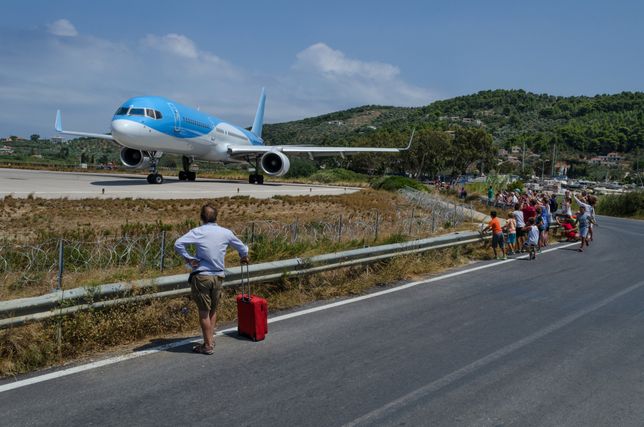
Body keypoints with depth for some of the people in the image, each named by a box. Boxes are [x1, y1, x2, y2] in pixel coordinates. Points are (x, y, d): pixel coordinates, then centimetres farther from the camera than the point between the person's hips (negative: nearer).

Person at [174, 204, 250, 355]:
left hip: (201, 276, -3)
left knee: (204, 312, 5)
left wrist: (188, 258, -7)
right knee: (213, 310, 19)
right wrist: (244, 257, 39)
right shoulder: (226, 233, 3)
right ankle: (210, 339, 25)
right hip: (218, 276, 4)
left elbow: (178, 244, -20)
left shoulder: (198, 232, -8)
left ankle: (208, 346, 11)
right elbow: (242, 247, 18)